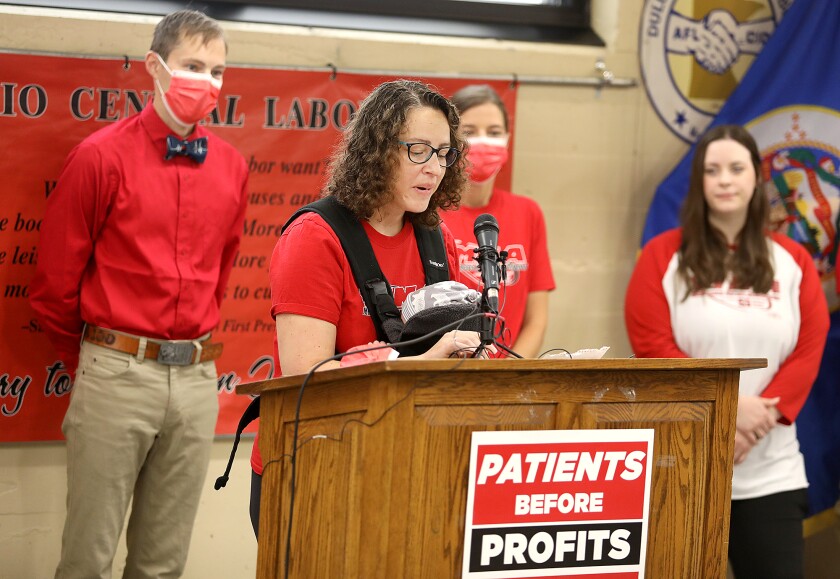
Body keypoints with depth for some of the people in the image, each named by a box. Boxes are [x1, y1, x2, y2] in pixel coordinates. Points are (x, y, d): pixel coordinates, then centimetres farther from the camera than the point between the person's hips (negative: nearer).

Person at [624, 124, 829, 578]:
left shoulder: (792, 260, 9)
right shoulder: (663, 255, 2)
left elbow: (810, 350, 2)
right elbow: (652, 346, -7)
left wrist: (764, 414, -14)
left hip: (771, 470, 2)